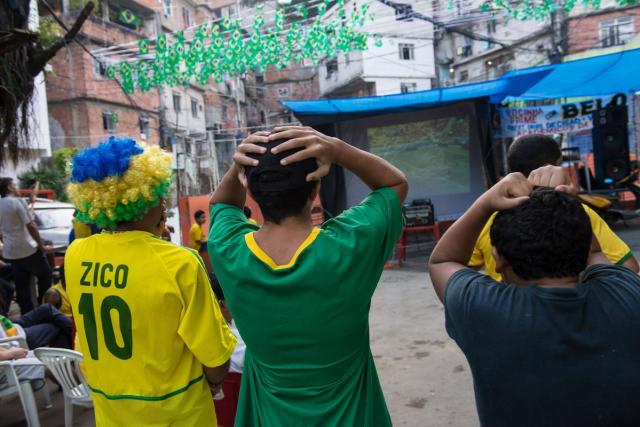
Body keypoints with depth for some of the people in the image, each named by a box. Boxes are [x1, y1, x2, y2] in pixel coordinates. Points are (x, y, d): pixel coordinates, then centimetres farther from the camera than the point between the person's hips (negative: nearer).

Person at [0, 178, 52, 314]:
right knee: (45, 275, 12)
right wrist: (40, 245, -9)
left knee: (21, 287, 10)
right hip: (27, 250, -7)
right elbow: (31, 226, -18)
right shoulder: (17, 201, -12)